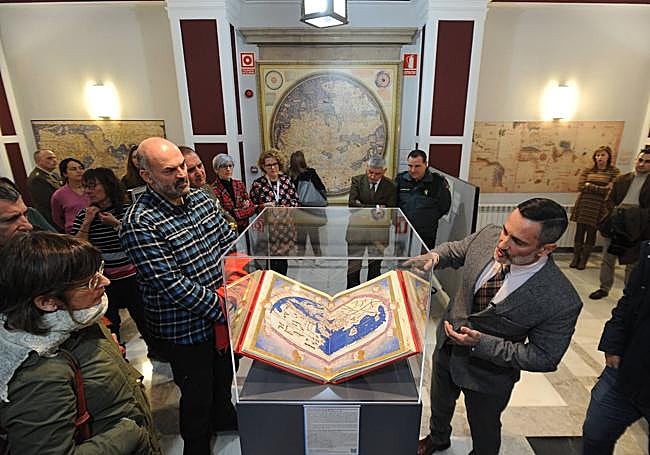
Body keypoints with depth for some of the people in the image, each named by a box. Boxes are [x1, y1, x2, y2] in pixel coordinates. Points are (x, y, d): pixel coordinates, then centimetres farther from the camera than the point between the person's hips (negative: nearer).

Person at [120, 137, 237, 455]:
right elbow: (172, 286, -27)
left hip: (222, 313, 7)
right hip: (185, 329, -6)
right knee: (197, 393, 17)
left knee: (223, 374, 29)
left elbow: (231, 242, 5)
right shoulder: (139, 224, -24)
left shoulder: (201, 198, -2)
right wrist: (225, 309, -26)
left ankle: (223, 416, 58)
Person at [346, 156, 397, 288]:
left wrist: (363, 207, -15)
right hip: (357, 230, 0)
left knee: (375, 266, 12)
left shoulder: (390, 186, -4)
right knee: (353, 265, 9)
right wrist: (376, 208, -19)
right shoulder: (357, 180, -3)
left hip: (378, 232, 0)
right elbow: (352, 204, -15)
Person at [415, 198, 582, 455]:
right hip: (447, 344, 5)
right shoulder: (488, 236, -23)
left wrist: (481, 344, -29)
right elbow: (455, 250, -1)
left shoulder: (561, 301, -33)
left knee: (484, 430, 26)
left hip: (488, 373, -4)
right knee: (440, 403, 33)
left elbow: (544, 358, -20)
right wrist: (434, 256, -23)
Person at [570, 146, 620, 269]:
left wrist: (589, 186, -9)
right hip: (583, 206, 2)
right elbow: (580, 187, -4)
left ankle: (584, 260, 18)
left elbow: (611, 190, -8)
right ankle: (575, 258, 17)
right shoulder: (588, 170, 7)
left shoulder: (614, 171, 2)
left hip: (598, 208, -2)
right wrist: (601, 188, -10)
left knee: (591, 233, 5)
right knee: (579, 232, 5)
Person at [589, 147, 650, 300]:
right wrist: (616, 212, -8)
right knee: (607, 259, 11)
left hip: (636, 229, -3)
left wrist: (635, 214, -20)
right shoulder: (622, 179, 9)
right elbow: (610, 200, 9)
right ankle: (604, 288, 24)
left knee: (632, 264, 8)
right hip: (615, 225, 3)